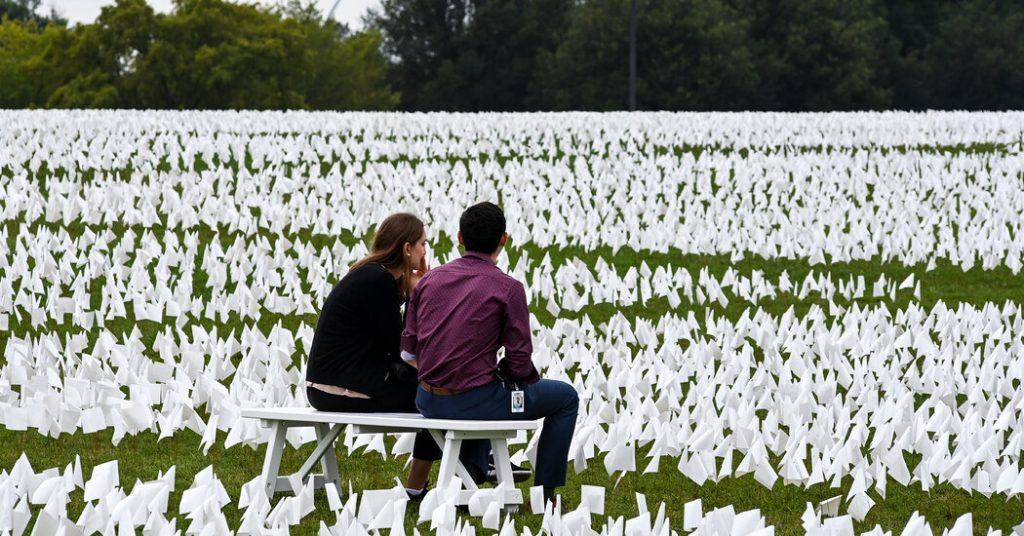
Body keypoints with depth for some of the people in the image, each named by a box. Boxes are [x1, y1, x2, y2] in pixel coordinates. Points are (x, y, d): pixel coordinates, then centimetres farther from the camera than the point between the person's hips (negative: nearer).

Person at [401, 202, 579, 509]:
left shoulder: (430, 279, 4)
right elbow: (520, 363, -11)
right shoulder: (508, 288, -12)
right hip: (474, 402, -6)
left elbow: (409, 348, 7)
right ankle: (545, 492, 18)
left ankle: (467, 473, 27)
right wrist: (529, 377, 12)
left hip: (429, 401, 6)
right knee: (565, 397, 17)